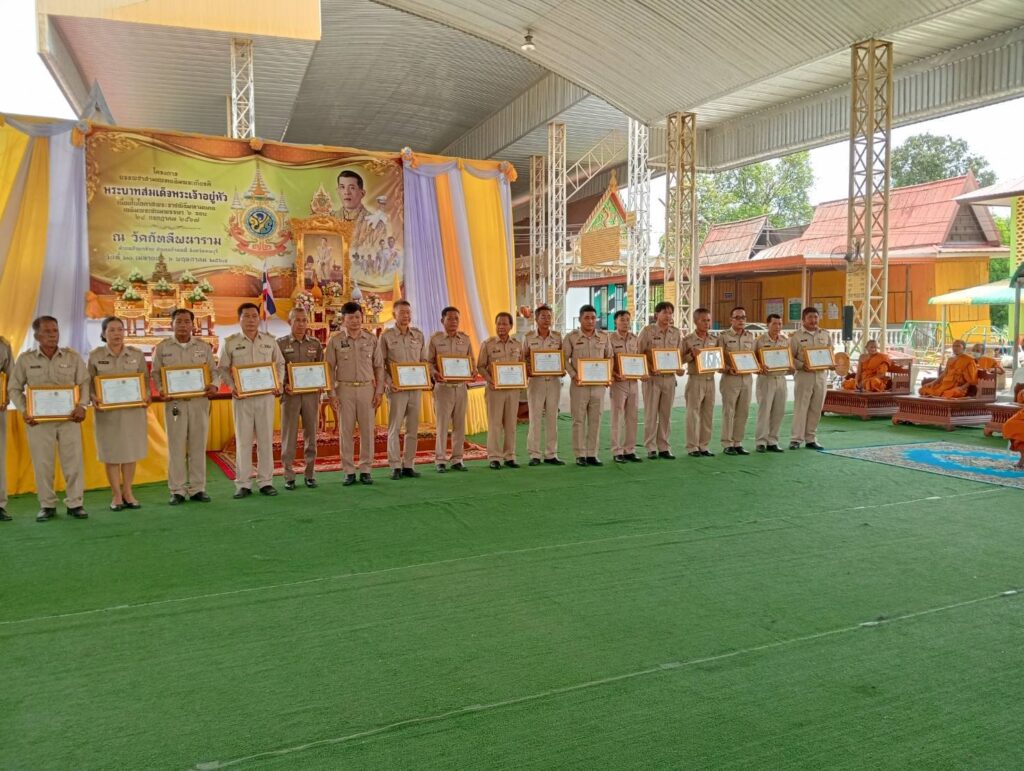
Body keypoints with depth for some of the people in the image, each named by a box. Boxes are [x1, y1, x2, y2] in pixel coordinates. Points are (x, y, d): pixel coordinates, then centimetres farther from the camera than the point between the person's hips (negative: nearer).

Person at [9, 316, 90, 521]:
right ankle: (47, 505, 15)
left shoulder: (72, 357, 3)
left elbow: (84, 383, 4)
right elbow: (15, 389, 7)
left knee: (74, 461, 2)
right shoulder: (25, 359, 2)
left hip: (69, 418, 0)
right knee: (42, 464, 4)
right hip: (39, 419, 0)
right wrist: (23, 410, -7)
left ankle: (75, 503, 12)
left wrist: (81, 405, -11)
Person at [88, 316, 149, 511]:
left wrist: (146, 395, -12)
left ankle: (127, 492, 19)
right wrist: (94, 398, -17)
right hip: (107, 410, -1)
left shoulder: (137, 354, 3)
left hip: (133, 409, 1)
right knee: (111, 453, 4)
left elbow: (145, 379, 6)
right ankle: (116, 495, 14)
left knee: (131, 451, 7)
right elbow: (89, 383, 1)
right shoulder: (95, 356, 0)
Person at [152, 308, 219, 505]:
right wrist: (161, 389, -12)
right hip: (174, 402, -1)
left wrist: (214, 385, -9)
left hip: (200, 400, 1)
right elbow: (155, 373, 6)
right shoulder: (162, 348, 6)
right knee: (176, 446, 0)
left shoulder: (203, 346, 10)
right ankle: (177, 491, 6)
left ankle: (197, 489, 11)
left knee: (198, 445, 4)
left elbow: (213, 370, 11)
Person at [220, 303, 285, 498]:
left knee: (266, 439, 4)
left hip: (266, 395, 2)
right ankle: (243, 484, 7)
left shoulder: (270, 341, 8)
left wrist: (278, 383, -1)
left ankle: (265, 482, 12)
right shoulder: (230, 342, 3)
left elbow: (280, 364, 14)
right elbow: (223, 368, 5)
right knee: (243, 440, 1)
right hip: (242, 396, -2)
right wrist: (231, 386, -10)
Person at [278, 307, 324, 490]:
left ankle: (310, 474, 15)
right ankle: (289, 476, 7)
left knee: (311, 434, 6)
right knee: (289, 435, 1)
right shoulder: (281, 343, 2)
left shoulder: (316, 344, 8)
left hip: (311, 394, 2)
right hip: (290, 394, -2)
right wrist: (283, 386, -14)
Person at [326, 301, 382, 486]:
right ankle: (349, 472, 10)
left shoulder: (371, 340, 6)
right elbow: (330, 369, 1)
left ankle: (365, 470, 13)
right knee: (345, 430, 2)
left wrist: (379, 391, 2)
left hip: (367, 388, 1)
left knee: (368, 430, 3)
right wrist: (331, 394, -4)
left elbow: (378, 367, 8)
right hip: (344, 389, -1)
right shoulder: (335, 341, 1)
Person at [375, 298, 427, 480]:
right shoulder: (387, 336, -2)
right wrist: (386, 384, -12)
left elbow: (424, 361, 14)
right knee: (394, 428, -1)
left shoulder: (418, 335, 9)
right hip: (396, 389, -4)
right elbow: (379, 364, -3)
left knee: (413, 428, 7)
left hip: (415, 388, 4)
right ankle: (395, 467, 5)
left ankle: (408, 465, 15)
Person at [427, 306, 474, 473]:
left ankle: (457, 459, 15)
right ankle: (440, 460, 6)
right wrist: (434, 373, -19)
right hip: (443, 386, -3)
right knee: (442, 424, -2)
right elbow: (428, 362, 0)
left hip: (461, 386, 3)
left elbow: (471, 361, 13)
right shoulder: (435, 339, 1)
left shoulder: (465, 339, 10)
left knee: (459, 425, 6)